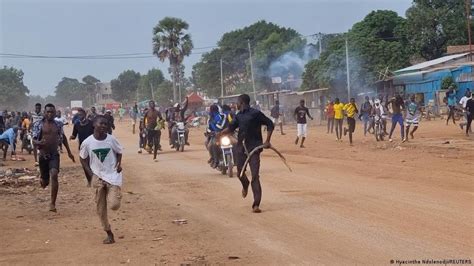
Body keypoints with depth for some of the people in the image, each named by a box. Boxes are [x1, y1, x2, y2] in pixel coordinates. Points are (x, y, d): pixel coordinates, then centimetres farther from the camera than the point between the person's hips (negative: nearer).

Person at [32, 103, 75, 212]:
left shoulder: (58, 124, 4)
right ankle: (43, 180, 50)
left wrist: (69, 152, 21)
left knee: (54, 175, -21)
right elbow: (34, 140, -4)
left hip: (54, 155, 0)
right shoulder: (38, 124, -3)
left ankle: (52, 203, -17)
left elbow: (63, 138, 19)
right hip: (43, 155, 0)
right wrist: (39, 143, -28)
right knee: (44, 181, 9)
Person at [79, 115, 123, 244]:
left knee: (113, 205, -17)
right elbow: (83, 158, 5)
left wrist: (119, 164, -8)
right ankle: (109, 234, 20)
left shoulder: (111, 139, -10)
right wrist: (90, 172, -5)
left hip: (113, 175, -1)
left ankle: (117, 194, 20)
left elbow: (119, 152, 9)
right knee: (101, 209, 5)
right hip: (98, 177, 2)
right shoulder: (87, 142, -9)